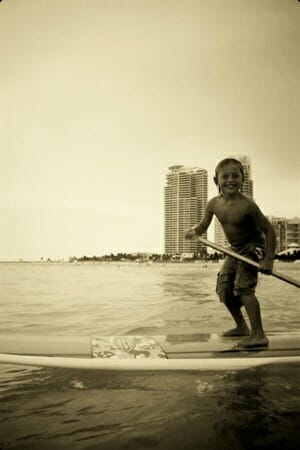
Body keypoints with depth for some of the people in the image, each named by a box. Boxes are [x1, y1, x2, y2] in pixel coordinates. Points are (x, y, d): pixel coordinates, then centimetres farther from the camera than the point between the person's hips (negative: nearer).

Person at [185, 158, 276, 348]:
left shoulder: (247, 205, -26)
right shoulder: (214, 204, -8)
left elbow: (269, 230, -21)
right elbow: (204, 225, 7)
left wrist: (269, 259, -24)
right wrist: (194, 231, -16)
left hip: (253, 247, -7)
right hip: (235, 250, 8)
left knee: (243, 286, -20)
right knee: (224, 287, 10)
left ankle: (259, 335, -14)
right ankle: (241, 327, 29)